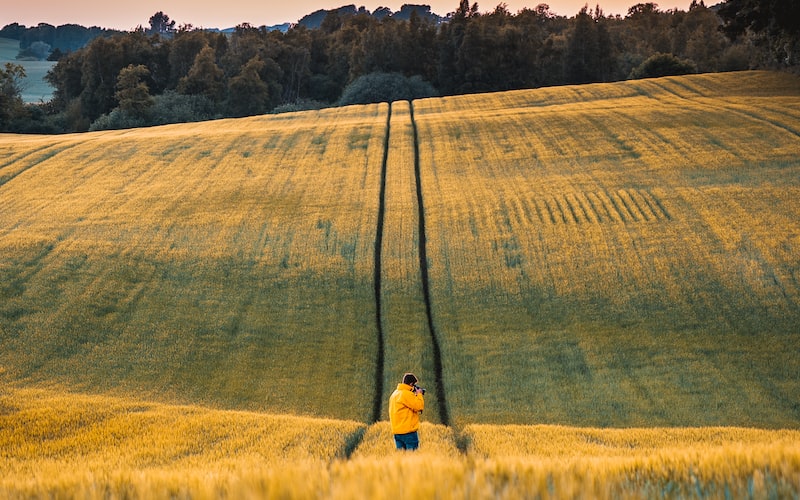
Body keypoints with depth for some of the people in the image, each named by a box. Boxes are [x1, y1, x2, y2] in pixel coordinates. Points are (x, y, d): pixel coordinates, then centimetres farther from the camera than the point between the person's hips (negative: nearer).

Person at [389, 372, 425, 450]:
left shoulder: (395, 394, 16)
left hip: (397, 431, 9)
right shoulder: (407, 394, -14)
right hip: (408, 431, -9)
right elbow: (419, 406, -17)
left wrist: (416, 395, 15)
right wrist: (419, 394, -2)